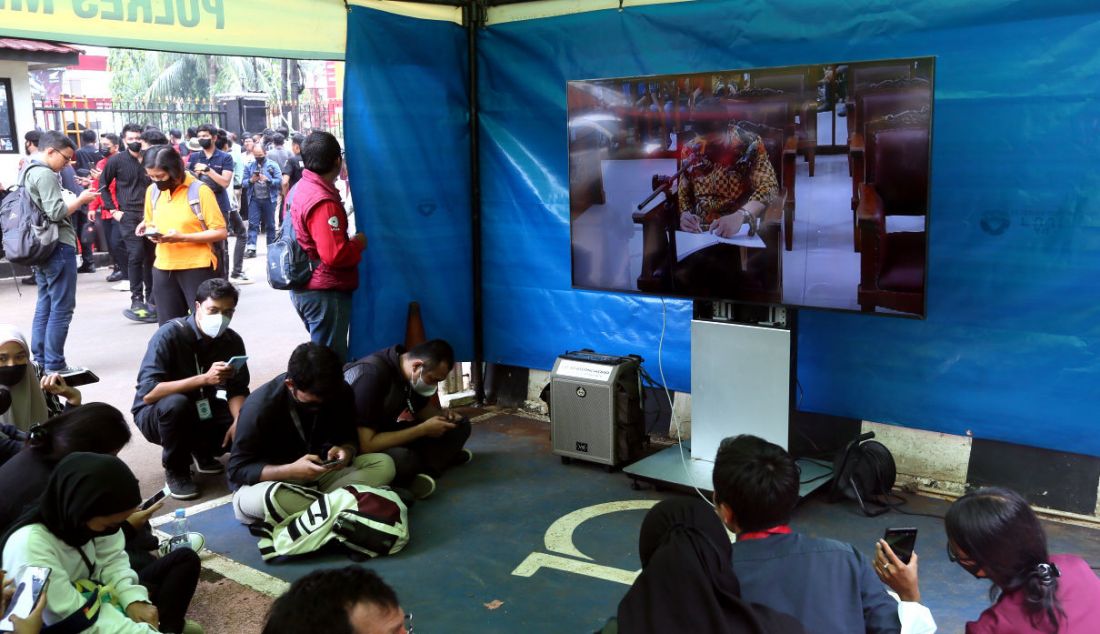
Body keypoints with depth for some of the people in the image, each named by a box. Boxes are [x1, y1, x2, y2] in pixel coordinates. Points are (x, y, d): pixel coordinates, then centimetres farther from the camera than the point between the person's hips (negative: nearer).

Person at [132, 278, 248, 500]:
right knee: (175, 403, -38)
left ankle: (202, 451, 11)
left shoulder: (232, 340, -10)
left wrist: (239, 421, -29)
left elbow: (237, 390, -7)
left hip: (202, 410, 5)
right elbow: (147, 394, -33)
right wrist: (204, 378, -42)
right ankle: (176, 470, -12)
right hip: (156, 414, -4)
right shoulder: (169, 335, -25)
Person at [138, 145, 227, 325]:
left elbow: (220, 232, -11)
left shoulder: (200, 191, -10)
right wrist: (148, 229, -3)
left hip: (197, 267, -5)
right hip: (163, 268, 6)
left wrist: (183, 237, -19)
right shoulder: (153, 191, 7)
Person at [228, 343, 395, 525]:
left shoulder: (340, 392, -12)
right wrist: (291, 471, -34)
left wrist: (346, 451, -22)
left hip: (318, 473, 5)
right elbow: (238, 470, -20)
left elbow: (349, 439, 3)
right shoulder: (259, 407, -25)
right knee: (268, 497, -42)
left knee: (384, 464, -17)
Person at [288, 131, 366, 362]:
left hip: (304, 287, 10)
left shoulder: (300, 189, 8)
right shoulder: (323, 202, -22)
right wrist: (359, 242, -10)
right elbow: (335, 255, -26)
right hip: (325, 292, -10)